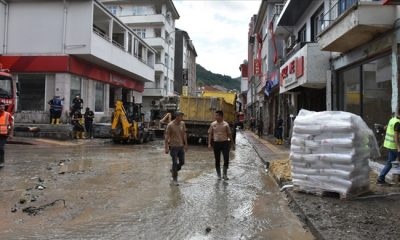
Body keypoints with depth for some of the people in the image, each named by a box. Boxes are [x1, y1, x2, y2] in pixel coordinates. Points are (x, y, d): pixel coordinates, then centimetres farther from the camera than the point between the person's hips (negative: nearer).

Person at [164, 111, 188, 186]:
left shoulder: (182, 124, 2)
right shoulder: (170, 125, -14)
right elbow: (166, 137, -11)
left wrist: (186, 145, 12)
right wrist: (166, 148, -14)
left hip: (181, 146, 5)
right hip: (173, 146, -5)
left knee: (182, 162, 10)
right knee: (175, 163, -1)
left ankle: (173, 170, 37)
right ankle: (174, 179, 14)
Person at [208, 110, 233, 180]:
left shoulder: (226, 124, 0)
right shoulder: (213, 124, 4)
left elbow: (229, 134, 7)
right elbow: (210, 134, 6)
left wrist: (231, 143, 8)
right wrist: (209, 143, -1)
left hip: (225, 143, -1)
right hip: (216, 143, 1)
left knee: (226, 159, -5)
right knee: (217, 160, 7)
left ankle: (225, 174, 10)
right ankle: (219, 175, 20)